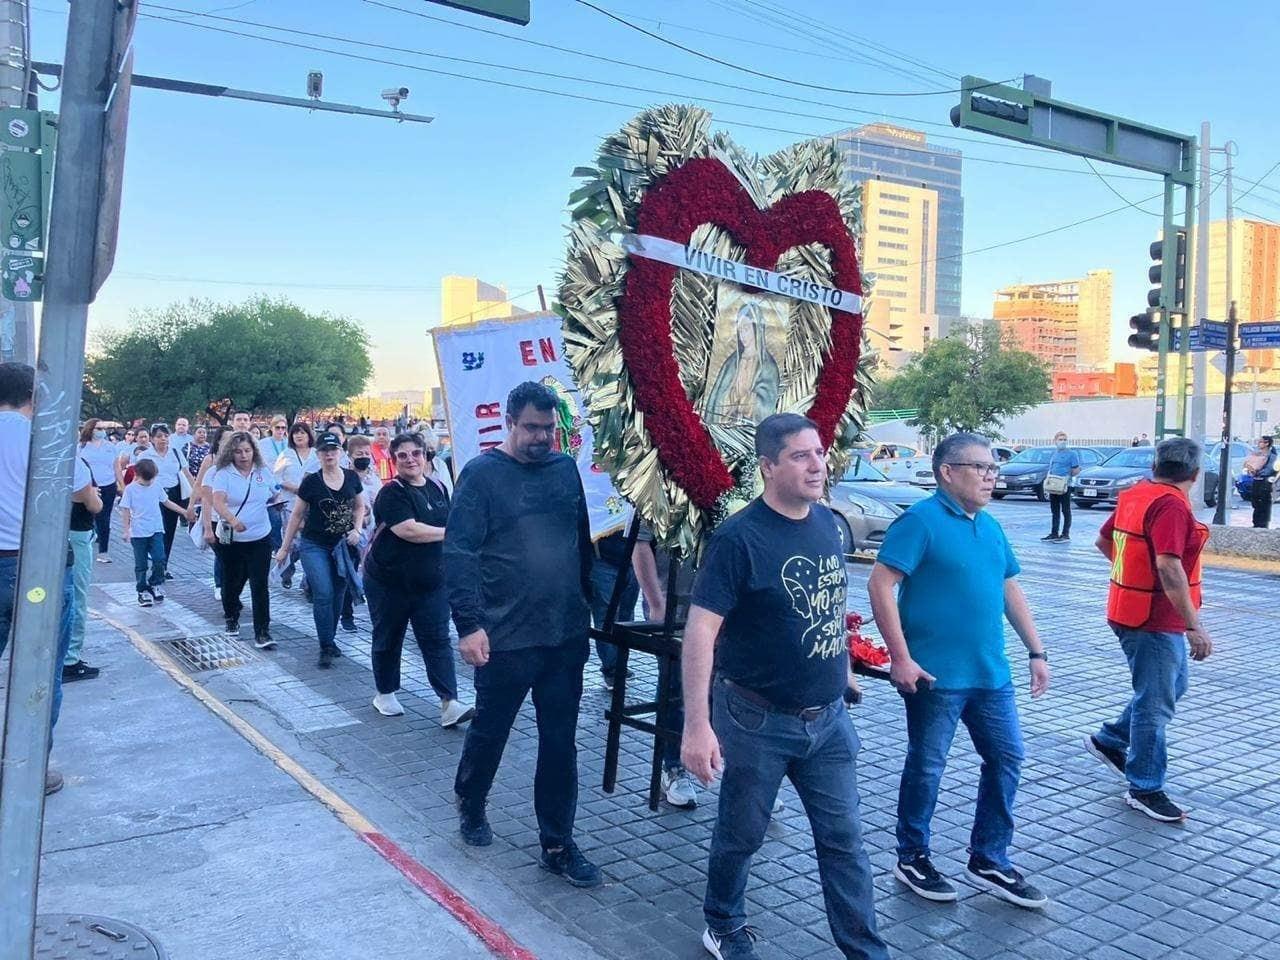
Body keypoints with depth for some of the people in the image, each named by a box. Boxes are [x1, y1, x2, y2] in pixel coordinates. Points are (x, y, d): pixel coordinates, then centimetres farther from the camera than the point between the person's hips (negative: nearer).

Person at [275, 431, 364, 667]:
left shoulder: (352, 478, 0)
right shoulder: (311, 482, -7)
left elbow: (359, 507, 14)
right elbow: (297, 515, 1)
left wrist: (357, 529, -4)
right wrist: (285, 548, 3)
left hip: (342, 546, 3)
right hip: (314, 546, -3)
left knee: (337, 595, 8)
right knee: (323, 594, -12)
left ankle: (329, 641, 26)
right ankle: (327, 647, -2)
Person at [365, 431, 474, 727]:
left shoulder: (438, 487, 5)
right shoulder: (391, 492, -14)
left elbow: (450, 523, 19)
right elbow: (408, 530, -26)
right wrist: (449, 532, -18)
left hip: (431, 581, 4)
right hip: (389, 581, -4)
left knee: (438, 640, -3)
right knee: (388, 639, 12)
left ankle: (449, 704, -7)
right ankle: (384, 694, 30)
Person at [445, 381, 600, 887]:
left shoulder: (566, 468, 7)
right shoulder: (482, 474, -8)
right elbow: (458, 552, -13)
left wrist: (587, 603, 17)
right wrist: (469, 624, -19)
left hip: (566, 636, 4)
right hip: (505, 638, -4)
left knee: (561, 744, 10)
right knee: (489, 731, 16)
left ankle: (557, 845, 23)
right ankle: (470, 807, 43)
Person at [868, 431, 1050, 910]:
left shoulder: (989, 526, 12)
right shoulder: (921, 521, -13)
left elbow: (1010, 590, 19)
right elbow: (880, 584, -19)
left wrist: (1037, 652, 15)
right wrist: (900, 658, -20)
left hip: (991, 673, 8)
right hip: (936, 676, -8)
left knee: (1007, 759, 12)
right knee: (926, 768, 6)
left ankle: (990, 861, 28)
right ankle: (912, 859, 26)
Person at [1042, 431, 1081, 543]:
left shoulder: (1071, 453, -5)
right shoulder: (1053, 453, 15)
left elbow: (1076, 470, -6)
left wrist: (1066, 476, -6)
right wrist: (1047, 479, 8)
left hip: (1064, 486, -7)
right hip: (1053, 487, 7)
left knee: (1066, 511, -1)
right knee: (1055, 511, 12)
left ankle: (1065, 534, 3)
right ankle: (1054, 534, 19)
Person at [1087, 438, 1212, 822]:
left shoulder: (1134, 495, 7)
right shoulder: (1171, 505, -21)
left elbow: (1104, 540, 20)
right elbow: (1169, 566, -30)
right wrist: (1194, 625, -29)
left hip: (1132, 609, 10)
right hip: (1154, 620, -10)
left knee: (1172, 685, 24)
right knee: (1155, 703, 1)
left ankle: (1110, 740, 31)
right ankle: (1145, 789, 12)